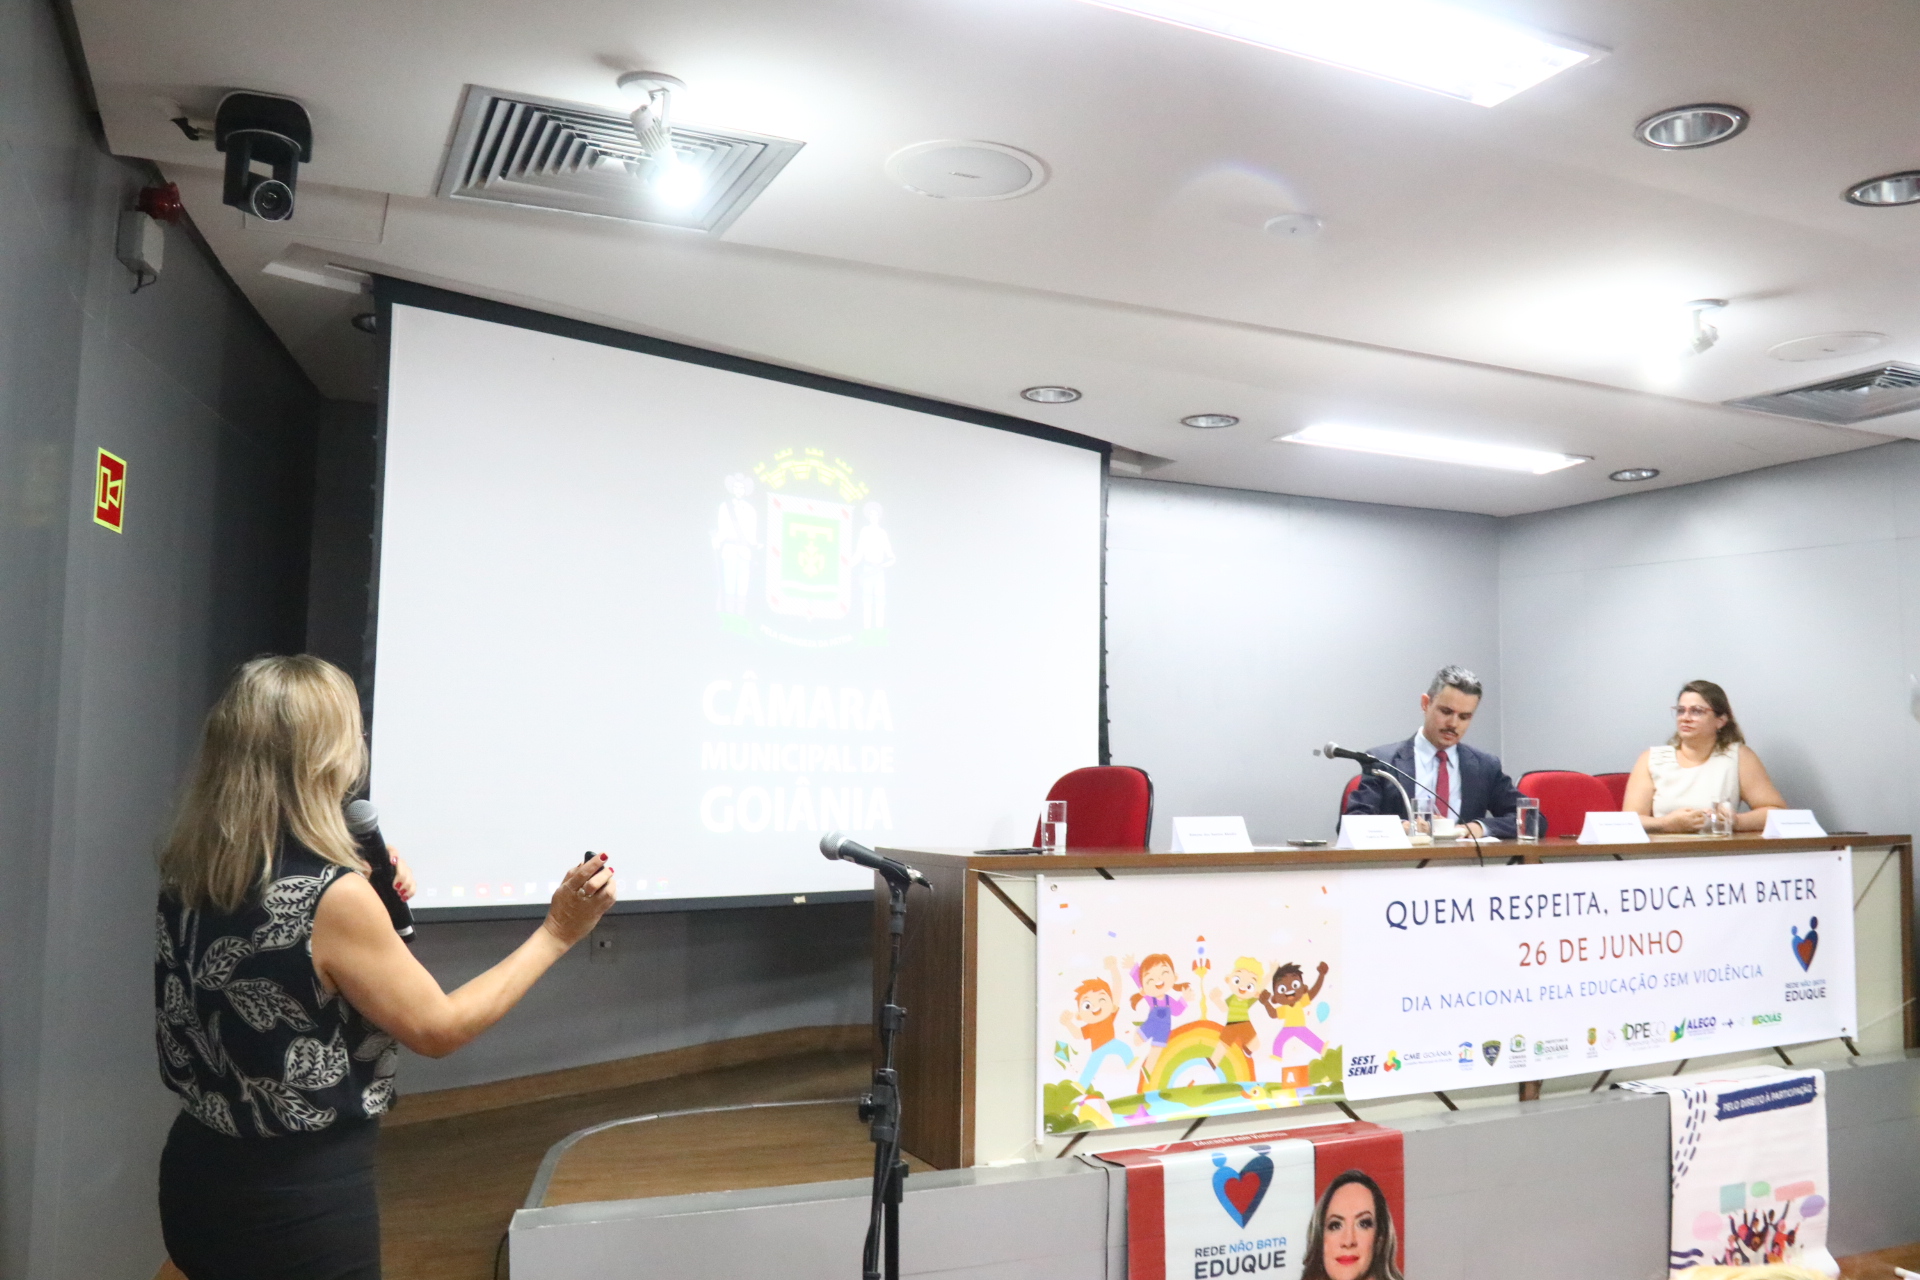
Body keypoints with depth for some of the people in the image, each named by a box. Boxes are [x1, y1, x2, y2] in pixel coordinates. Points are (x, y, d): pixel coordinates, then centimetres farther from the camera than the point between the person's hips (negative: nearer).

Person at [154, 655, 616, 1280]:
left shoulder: (186, 874, -3)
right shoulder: (331, 896, -26)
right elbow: (437, 1027, -15)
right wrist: (554, 935, -11)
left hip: (200, 1174, 7)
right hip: (304, 1199, -7)